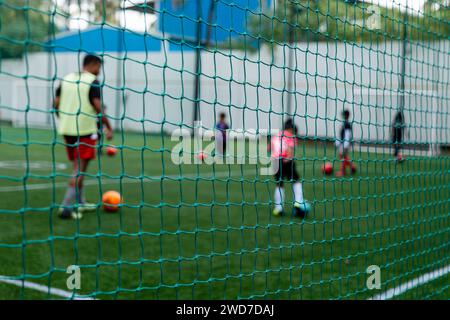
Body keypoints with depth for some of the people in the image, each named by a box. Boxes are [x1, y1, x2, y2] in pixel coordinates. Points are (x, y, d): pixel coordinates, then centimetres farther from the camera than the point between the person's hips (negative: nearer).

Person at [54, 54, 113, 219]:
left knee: (77, 166, 20)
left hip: (67, 129, 7)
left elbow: (56, 104, 9)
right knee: (80, 170, -3)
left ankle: (80, 202, 27)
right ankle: (66, 207, -10)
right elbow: (98, 107, -16)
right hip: (85, 131, -7)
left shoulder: (66, 79, 10)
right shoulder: (93, 81, -8)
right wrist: (108, 128, -8)